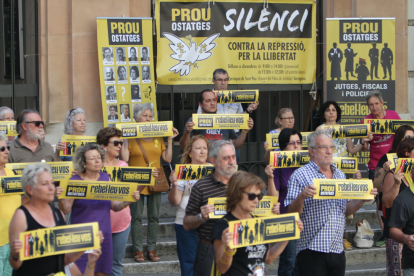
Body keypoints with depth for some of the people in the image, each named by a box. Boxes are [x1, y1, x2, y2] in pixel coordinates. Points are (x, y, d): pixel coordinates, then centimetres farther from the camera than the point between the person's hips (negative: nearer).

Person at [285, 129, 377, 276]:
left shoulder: (340, 175, 17)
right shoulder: (300, 175, -3)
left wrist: (362, 199, 4)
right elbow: (291, 213, -8)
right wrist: (301, 197, -26)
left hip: (338, 251, 6)